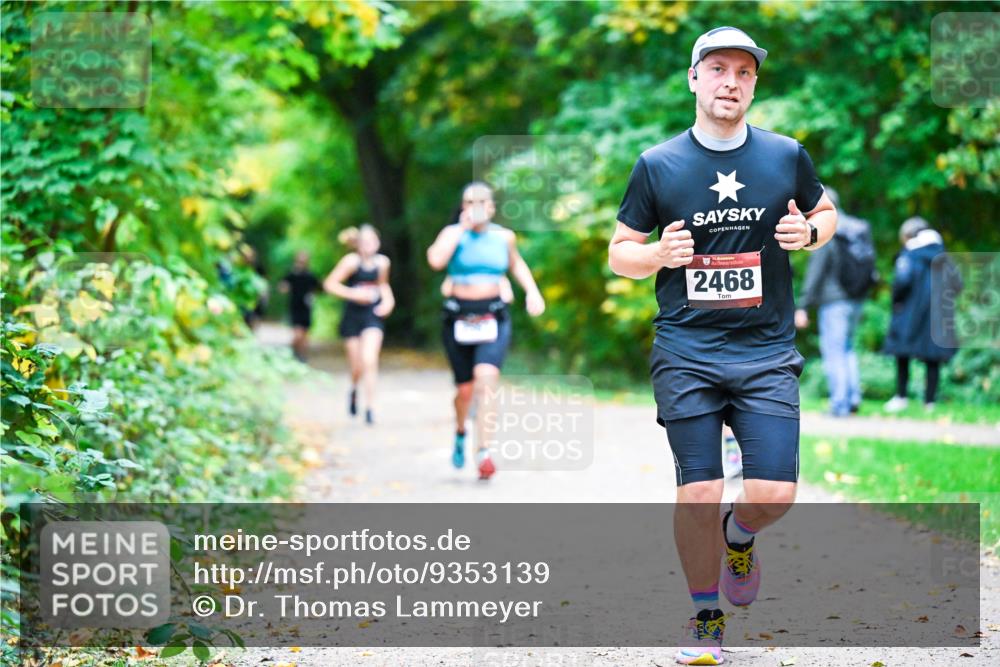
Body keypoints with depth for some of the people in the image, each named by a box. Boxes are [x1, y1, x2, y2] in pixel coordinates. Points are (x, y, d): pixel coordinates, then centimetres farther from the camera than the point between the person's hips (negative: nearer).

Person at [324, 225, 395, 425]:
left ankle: (369, 407, -9)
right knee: (358, 366, 8)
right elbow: (330, 283, -10)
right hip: (353, 316, -1)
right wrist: (353, 293, -20)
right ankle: (354, 390, 43)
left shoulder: (382, 262, 2)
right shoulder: (351, 261, -10)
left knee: (370, 361, -16)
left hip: (373, 315, 1)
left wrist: (389, 299, 3)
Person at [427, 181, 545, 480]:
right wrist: (463, 227, -16)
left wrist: (532, 290, 13)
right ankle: (460, 433, 38)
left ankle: (482, 450, -25)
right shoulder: (453, 233, -1)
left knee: (486, 378, -22)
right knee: (465, 389, 5)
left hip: (494, 318, 0)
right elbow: (436, 260, -22)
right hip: (459, 318, 0)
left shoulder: (504, 237, 7)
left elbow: (516, 264, 28)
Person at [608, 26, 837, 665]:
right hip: (687, 354, -1)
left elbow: (827, 211, 22)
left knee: (773, 494, -7)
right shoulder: (657, 165, 2)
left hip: (768, 355, 1)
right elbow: (619, 253, 9)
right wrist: (660, 255, -13)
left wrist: (809, 233, -1)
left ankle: (739, 537, 29)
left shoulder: (787, 155, 5)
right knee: (699, 495, -5)